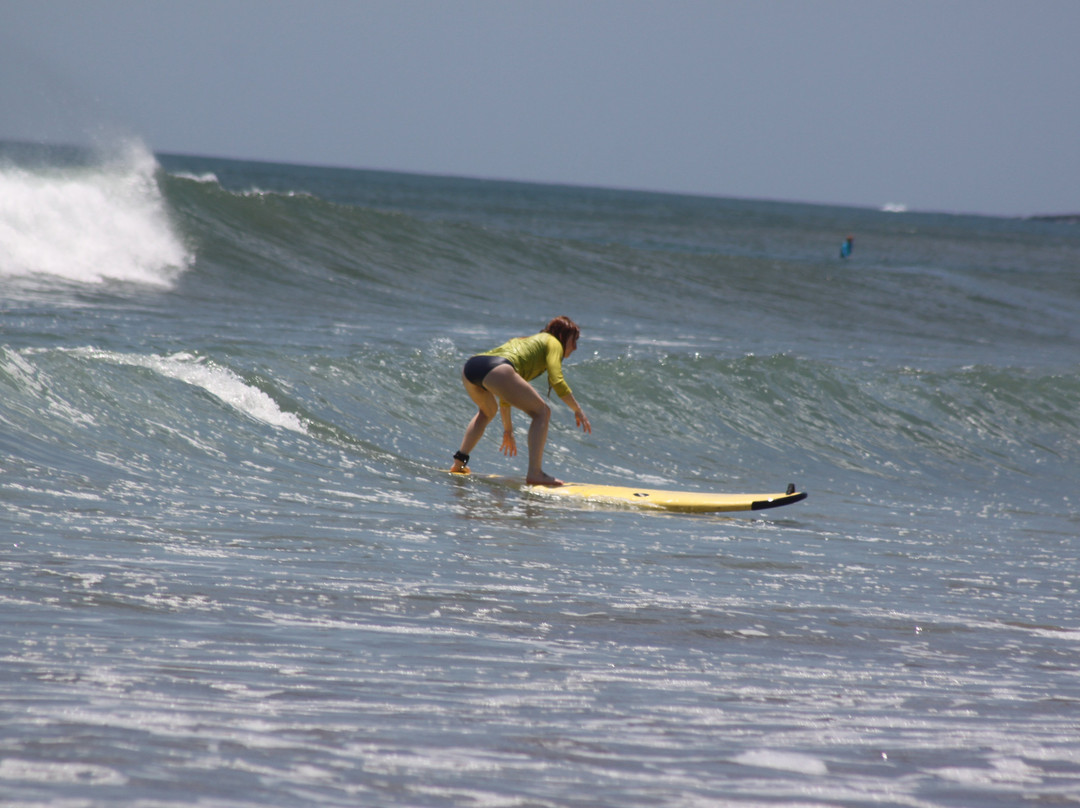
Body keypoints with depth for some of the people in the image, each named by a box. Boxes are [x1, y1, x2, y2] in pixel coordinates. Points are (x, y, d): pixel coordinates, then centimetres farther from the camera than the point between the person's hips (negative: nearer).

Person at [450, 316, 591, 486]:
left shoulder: (524, 342, 42)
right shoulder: (552, 342, 20)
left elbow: (506, 393, 47)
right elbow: (557, 382, 3)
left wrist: (508, 430, 52)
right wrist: (578, 410, 14)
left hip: (468, 369, 8)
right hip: (495, 370, -8)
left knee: (488, 411, 38)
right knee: (542, 413, 4)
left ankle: (459, 463, 28)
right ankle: (535, 473, -8)